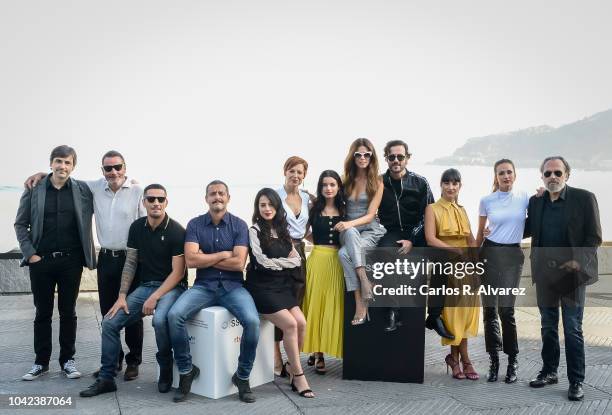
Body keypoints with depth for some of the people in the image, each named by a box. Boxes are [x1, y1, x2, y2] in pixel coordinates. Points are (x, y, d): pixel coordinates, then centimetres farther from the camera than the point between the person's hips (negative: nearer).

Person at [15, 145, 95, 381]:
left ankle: (67, 360, 21)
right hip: (41, 261, 0)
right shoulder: (34, 189, 1)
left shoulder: (83, 190, 1)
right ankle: (41, 362, 21)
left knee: (68, 312, 9)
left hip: (71, 261, 0)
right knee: (43, 313, 10)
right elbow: (20, 224, 4)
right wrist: (30, 253, -4)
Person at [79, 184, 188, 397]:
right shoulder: (137, 227, 5)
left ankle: (166, 371, -7)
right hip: (145, 286, 6)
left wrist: (154, 298, -19)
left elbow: (178, 272, -13)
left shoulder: (176, 231, -12)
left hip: (171, 287, -6)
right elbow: (130, 263, 9)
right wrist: (122, 296, 0)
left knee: (160, 319, -35)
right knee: (109, 322, -8)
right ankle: (106, 379, 7)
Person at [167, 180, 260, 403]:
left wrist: (205, 258, -5)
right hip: (203, 286, 1)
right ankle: (186, 370, -4)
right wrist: (223, 254, -8)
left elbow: (239, 263, -9)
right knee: (174, 315, -26)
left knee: (252, 321, -28)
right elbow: (191, 260, -9)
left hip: (232, 286, -1)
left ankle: (242, 376, -5)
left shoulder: (239, 225, 1)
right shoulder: (195, 224, 4)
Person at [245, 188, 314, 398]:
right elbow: (263, 262, -11)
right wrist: (287, 260, 0)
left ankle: (291, 366, 6)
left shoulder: (282, 230, 15)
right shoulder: (255, 231, -3)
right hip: (262, 287, -5)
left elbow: (297, 261, 9)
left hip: (283, 285, 5)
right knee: (290, 324, -19)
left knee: (301, 323, -15)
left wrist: (276, 261, -5)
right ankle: (298, 376, -7)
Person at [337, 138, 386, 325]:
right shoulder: (346, 181, 12)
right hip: (348, 231, 2)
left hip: (370, 231, -2)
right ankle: (365, 283, -41)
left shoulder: (377, 183, 2)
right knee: (351, 233, -37)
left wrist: (350, 223, -23)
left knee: (344, 253, -34)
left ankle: (360, 303, -33)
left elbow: (370, 215, -6)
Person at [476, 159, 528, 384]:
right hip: (490, 253, 1)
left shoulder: (524, 198, 2)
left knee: (506, 309, -5)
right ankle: (493, 360, 14)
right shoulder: (486, 201, 3)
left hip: (513, 255, -1)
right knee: (489, 309, 3)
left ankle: (512, 361, 9)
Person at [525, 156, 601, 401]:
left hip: (572, 273, -4)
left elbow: (594, 237, -5)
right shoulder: (535, 202, 7)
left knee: (572, 330, 1)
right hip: (544, 273, 4)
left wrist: (578, 261, -16)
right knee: (548, 327, 15)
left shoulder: (584, 198, -5)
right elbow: (526, 230, 16)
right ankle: (549, 372, 28)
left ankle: (576, 382, 11)